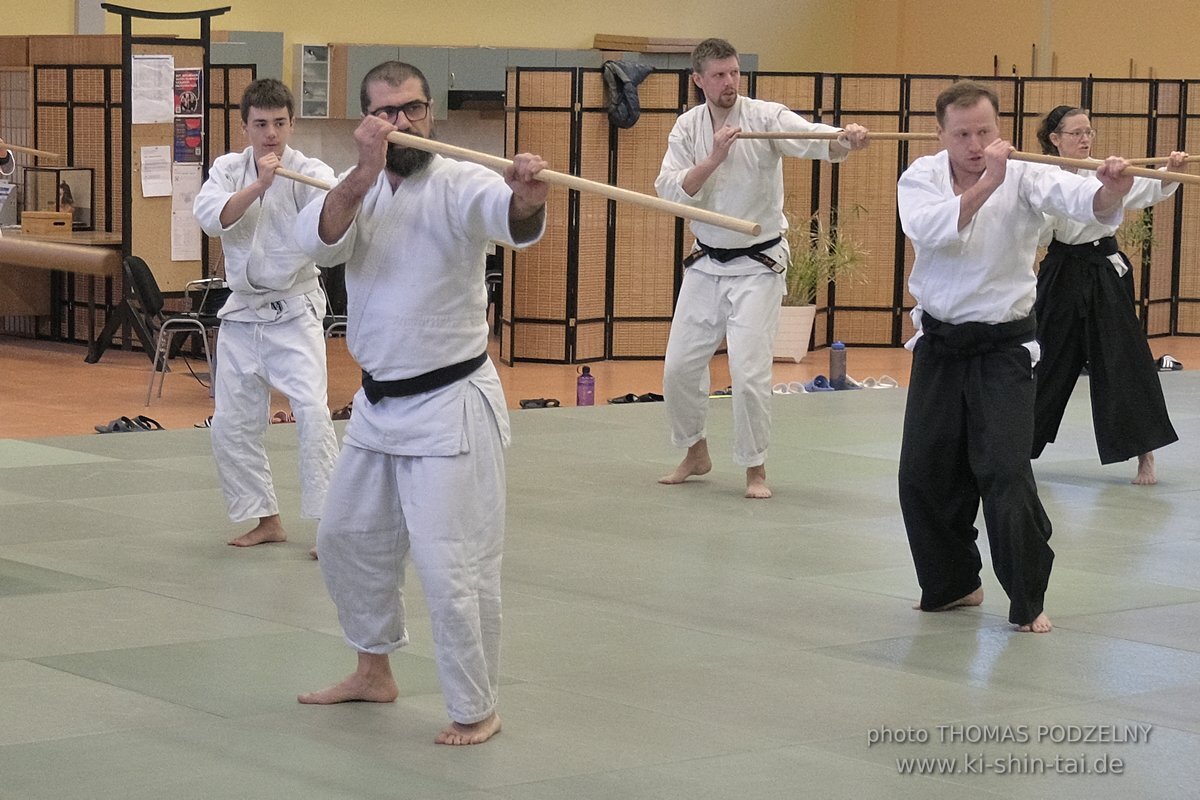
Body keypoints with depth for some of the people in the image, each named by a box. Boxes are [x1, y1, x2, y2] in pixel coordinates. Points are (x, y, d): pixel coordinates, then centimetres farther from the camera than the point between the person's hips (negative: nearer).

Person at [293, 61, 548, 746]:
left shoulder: (460, 185, -14)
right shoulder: (360, 191, 4)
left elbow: (508, 216, -36)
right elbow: (321, 239, -17)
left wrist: (527, 198, -61)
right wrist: (365, 174, -35)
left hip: (450, 406, -7)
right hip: (380, 402, 7)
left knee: (452, 567, -7)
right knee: (348, 539, 21)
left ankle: (477, 709, 10)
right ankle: (375, 672, 41)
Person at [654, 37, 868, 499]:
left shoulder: (765, 117, -13)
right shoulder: (688, 128, -1)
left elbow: (814, 140, -29)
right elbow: (670, 191, -11)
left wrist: (846, 139, -51)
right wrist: (714, 158, -24)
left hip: (757, 265, -4)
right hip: (706, 264, 4)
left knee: (749, 371, -10)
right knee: (680, 366, 8)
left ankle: (755, 469, 7)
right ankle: (696, 455, 30)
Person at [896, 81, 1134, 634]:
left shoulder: (1024, 176, -11)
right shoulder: (921, 177, -4)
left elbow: (1080, 198, -30)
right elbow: (929, 227, -26)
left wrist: (1110, 191, -53)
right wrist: (987, 183, -37)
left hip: (1003, 346, -3)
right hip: (939, 345, 3)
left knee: (1006, 474, -12)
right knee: (924, 474, 8)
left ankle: (1028, 602, 2)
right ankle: (953, 583, 29)